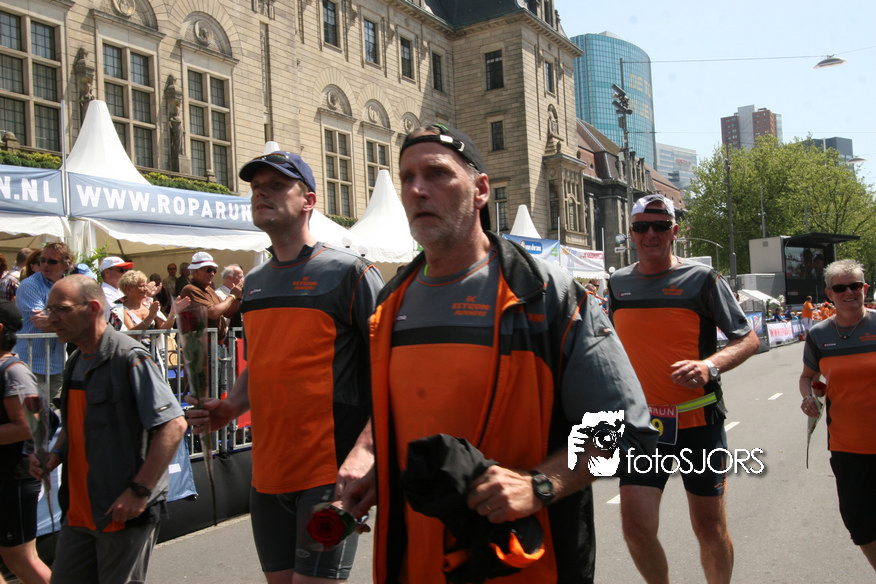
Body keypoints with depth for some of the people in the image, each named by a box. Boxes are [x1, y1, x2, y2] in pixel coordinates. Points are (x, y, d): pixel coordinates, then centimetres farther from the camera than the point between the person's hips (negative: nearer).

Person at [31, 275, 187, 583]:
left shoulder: (129, 358, -16)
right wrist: (55, 454, 5)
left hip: (124, 512, -8)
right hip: (78, 512, 8)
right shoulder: (75, 363, 12)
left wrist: (139, 491, -23)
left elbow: (173, 425, -21)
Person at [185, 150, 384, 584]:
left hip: (331, 473, -7)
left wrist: (365, 449, -23)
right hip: (268, 473, 7)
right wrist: (232, 406, 5)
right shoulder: (253, 283, 13)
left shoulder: (348, 272, -8)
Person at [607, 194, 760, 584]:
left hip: (698, 419, -2)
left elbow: (749, 339, -4)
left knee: (710, 527, 7)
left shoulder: (703, 279, -4)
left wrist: (710, 366, -22)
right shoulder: (617, 283, 7)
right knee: (635, 525, -4)